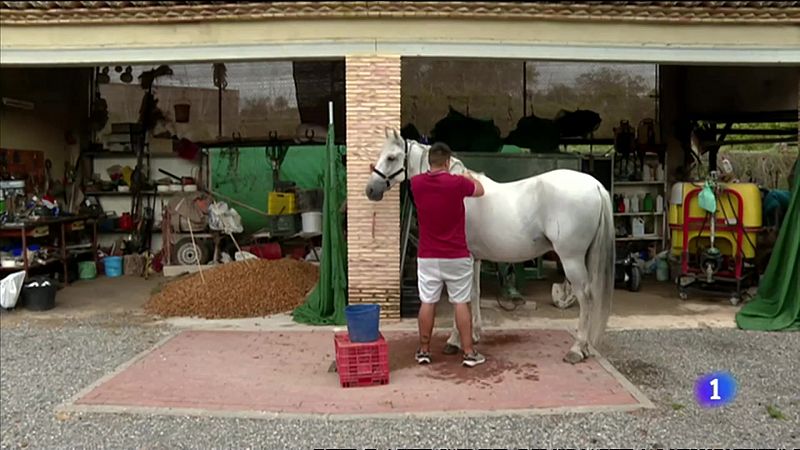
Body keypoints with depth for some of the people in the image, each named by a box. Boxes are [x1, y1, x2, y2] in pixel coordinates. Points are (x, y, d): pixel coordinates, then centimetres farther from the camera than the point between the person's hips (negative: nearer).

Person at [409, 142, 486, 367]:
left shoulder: (417, 183, -3)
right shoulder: (457, 182, -12)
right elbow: (480, 190, 10)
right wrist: (467, 176, 29)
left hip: (427, 256, 2)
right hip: (457, 256, -2)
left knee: (427, 303, 8)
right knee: (461, 303, 5)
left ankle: (424, 351, 16)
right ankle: (469, 353, 10)